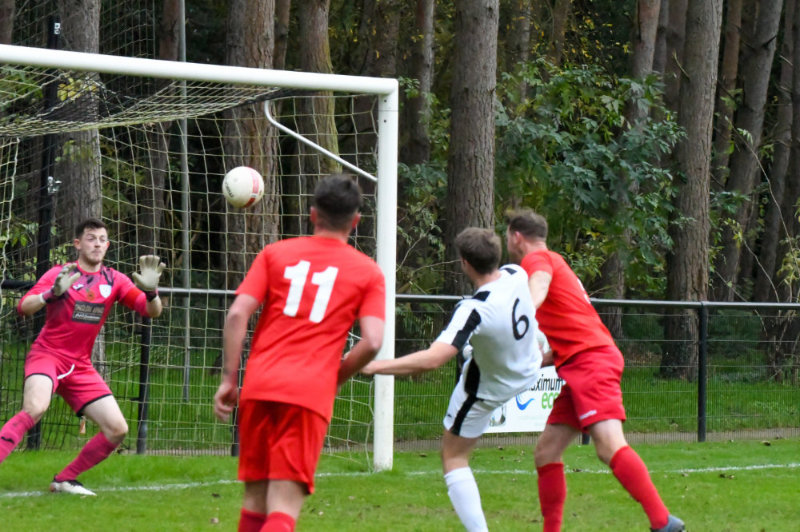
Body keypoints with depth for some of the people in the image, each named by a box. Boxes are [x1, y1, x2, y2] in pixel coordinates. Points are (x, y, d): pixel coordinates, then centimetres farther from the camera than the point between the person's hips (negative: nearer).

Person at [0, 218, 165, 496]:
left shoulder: (114, 280, 7)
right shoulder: (60, 274, -4)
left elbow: (152, 311, 2)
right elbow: (24, 307, -15)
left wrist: (150, 291, -21)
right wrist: (53, 294, -35)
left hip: (80, 366, 6)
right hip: (47, 356, -6)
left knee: (117, 429, -3)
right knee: (35, 407, -34)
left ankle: (64, 480, 10)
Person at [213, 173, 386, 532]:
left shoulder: (275, 253, 12)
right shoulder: (368, 272, 8)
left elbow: (237, 314, 1)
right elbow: (372, 342, -4)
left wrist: (229, 379, 5)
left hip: (260, 385, 2)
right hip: (311, 394, -2)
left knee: (256, 498, 17)